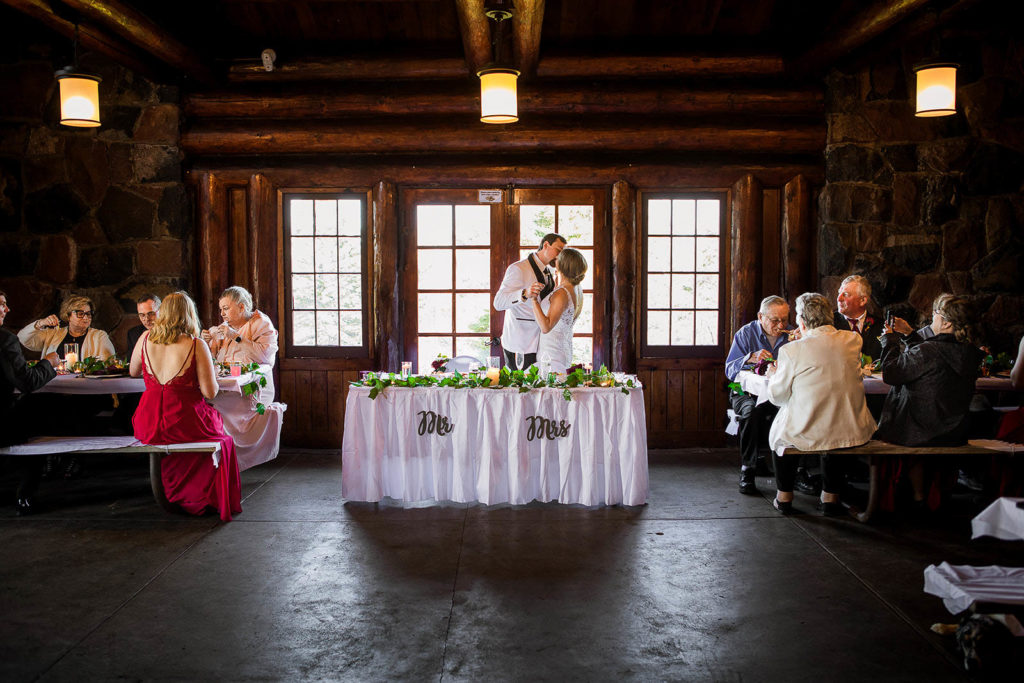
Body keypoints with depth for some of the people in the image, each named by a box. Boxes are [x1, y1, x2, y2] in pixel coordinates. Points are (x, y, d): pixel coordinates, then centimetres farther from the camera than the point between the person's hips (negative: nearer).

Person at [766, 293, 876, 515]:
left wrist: (773, 376, 19)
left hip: (806, 434, -3)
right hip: (853, 432, 4)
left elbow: (778, 396, -3)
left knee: (777, 432, 28)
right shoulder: (853, 339, -1)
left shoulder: (791, 350, -14)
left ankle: (784, 497, 36)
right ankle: (831, 497, 38)